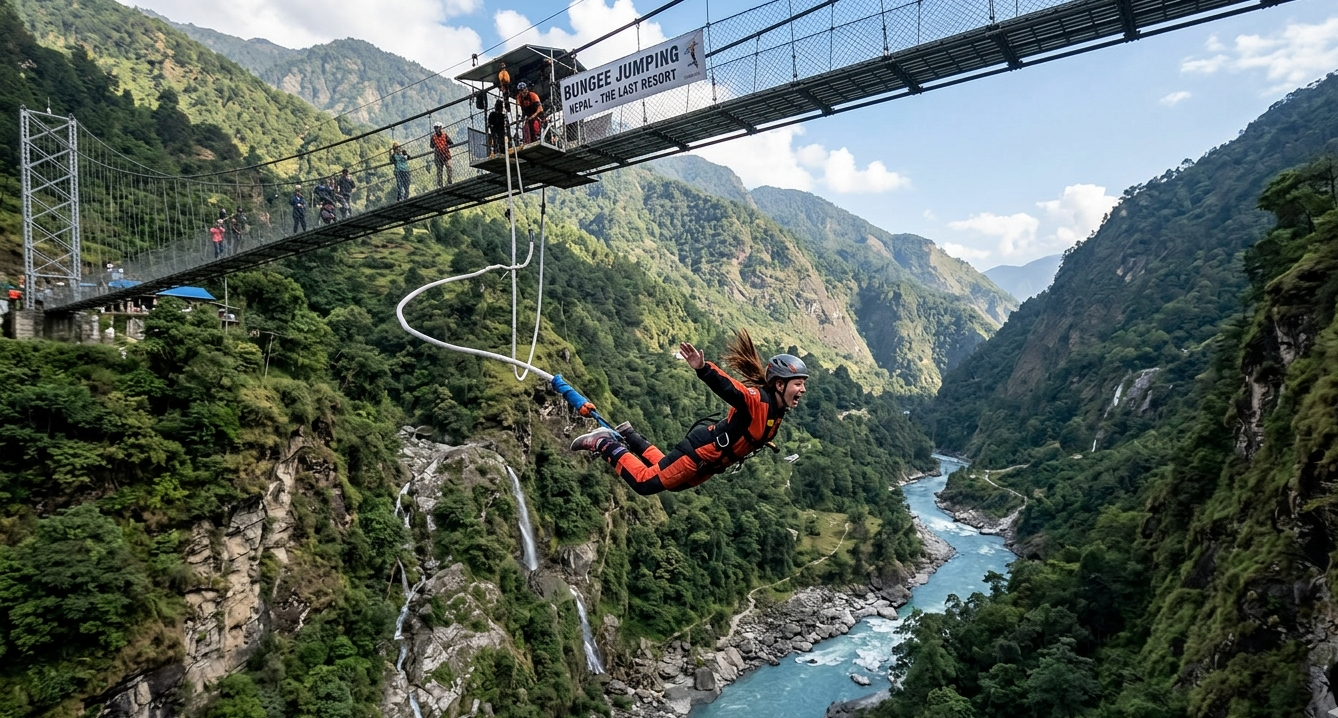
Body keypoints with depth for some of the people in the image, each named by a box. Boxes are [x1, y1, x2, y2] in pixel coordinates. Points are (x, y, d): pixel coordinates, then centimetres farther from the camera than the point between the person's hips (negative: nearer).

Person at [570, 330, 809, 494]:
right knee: (645, 483, -4)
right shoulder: (757, 400, -28)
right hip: (701, 451, -9)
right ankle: (604, 443, 9)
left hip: (711, 463, 9)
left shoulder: (777, 411, 1)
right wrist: (703, 368, -61)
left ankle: (629, 436, 33)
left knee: (673, 481, 26)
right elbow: (727, 387, -45)